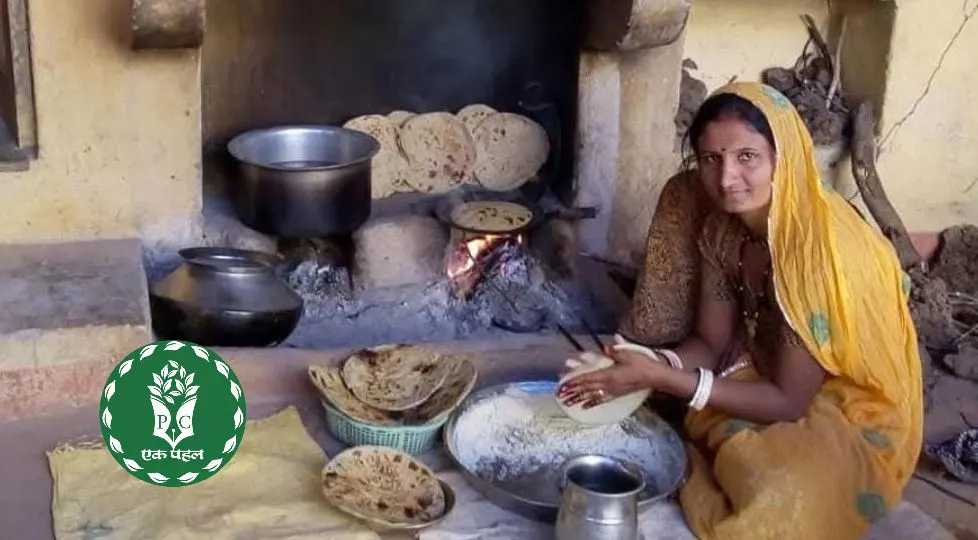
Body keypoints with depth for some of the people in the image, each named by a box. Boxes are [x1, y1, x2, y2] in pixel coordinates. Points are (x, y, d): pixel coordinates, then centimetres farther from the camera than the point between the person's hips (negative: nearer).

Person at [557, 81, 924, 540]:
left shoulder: (820, 248, -31)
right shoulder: (723, 229, -9)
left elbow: (787, 401, -27)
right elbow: (710, 342, 0)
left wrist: (664, 379, -32)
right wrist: (649, 367, -22)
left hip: (851, 413, -7)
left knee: (776, 495, -32)